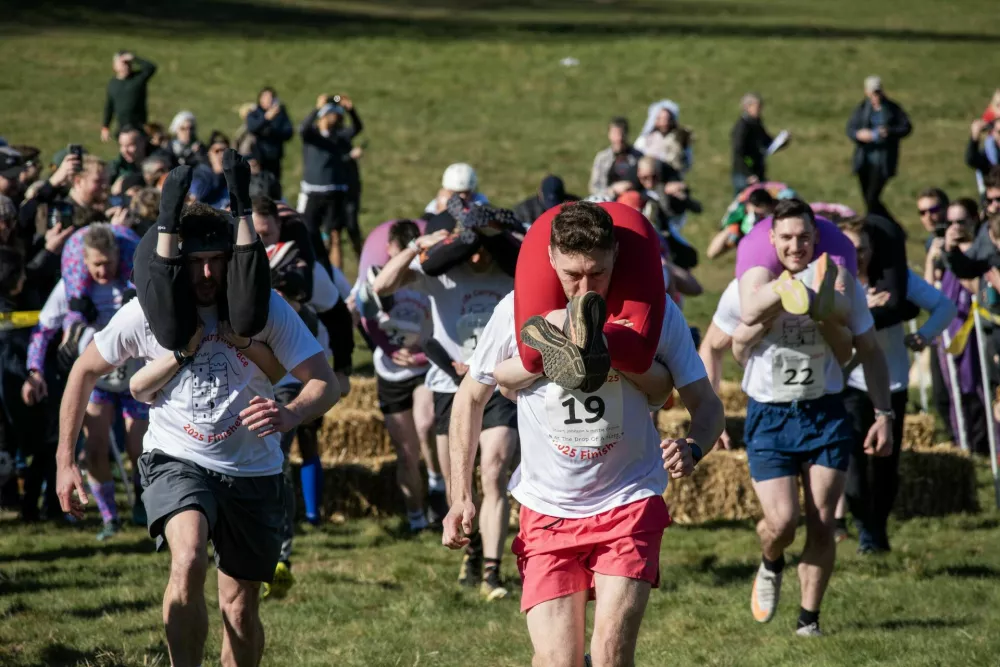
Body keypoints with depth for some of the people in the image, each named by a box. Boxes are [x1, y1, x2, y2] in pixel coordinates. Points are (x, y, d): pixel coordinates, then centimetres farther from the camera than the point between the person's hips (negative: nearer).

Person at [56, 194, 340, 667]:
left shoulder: (265, 307, -12)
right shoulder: (147, 312, -11)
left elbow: (325, 383, -13)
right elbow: (85, 371, 6)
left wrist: (288, 416, -37)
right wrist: (65, 462, 5)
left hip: (252, 469, 2)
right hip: (175, 462, -2)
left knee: (241, 609, 9)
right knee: (189, 560, -32)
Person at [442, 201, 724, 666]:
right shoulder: (519, 312, -8)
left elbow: (706, 404, 0)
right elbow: (471, 398, 7)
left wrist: (692, 449, -24)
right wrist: (461, 497, 1)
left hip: (629, 504, -1)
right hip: (547, 510, 1)